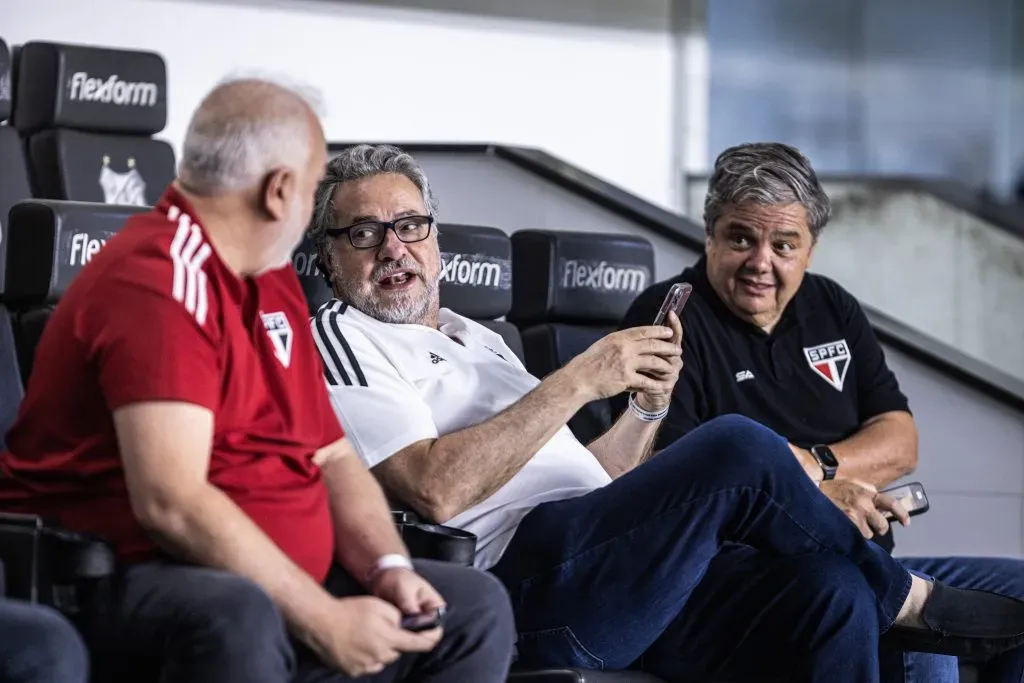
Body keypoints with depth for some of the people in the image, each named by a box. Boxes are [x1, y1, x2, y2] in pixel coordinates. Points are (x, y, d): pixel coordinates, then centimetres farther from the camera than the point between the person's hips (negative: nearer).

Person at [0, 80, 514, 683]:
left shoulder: (274, 283, 15)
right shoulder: (163, 279, -17)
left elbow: (331, 457, 16)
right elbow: (171, 504, -27)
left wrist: (387, 568, -4)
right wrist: (322, 621, -23)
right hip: (134, 587, -10)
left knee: (476, 606, 5)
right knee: (236, 620, -41)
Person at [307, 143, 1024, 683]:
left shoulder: (479, 338, 31)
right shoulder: (340, 342, 4)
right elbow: (438, 488, -14)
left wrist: (648, 404, 8)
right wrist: (578, 381, -11)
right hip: (520, 579, -8)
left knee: (830, 590, -16)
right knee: (739, 447, -23)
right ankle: (904, 598, 1)